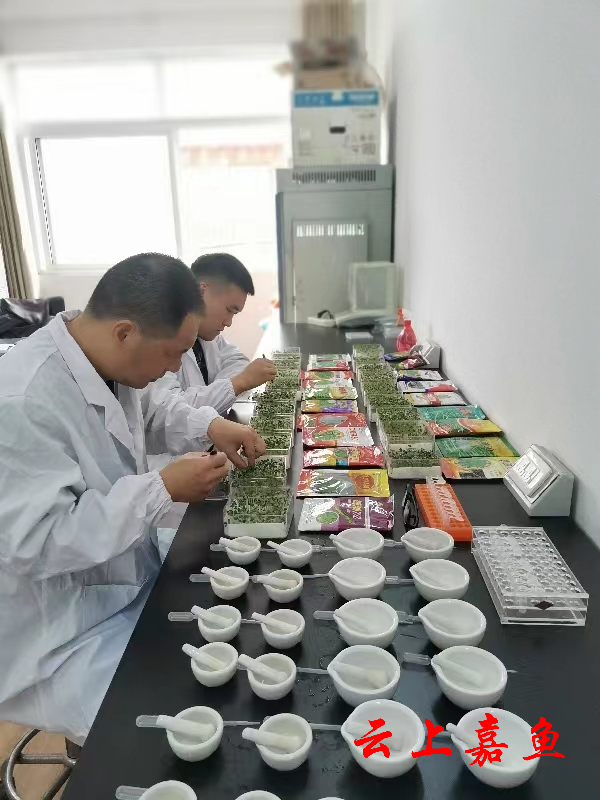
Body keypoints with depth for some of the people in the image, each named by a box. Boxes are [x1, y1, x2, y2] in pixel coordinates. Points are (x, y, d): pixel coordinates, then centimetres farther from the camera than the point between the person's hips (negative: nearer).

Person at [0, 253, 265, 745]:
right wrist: (163, 490, -31)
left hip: (131, 577, 9)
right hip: (67, 636, -8)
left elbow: (143, 415, 16)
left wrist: (208, 425, 0)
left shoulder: (104, 361, -4)